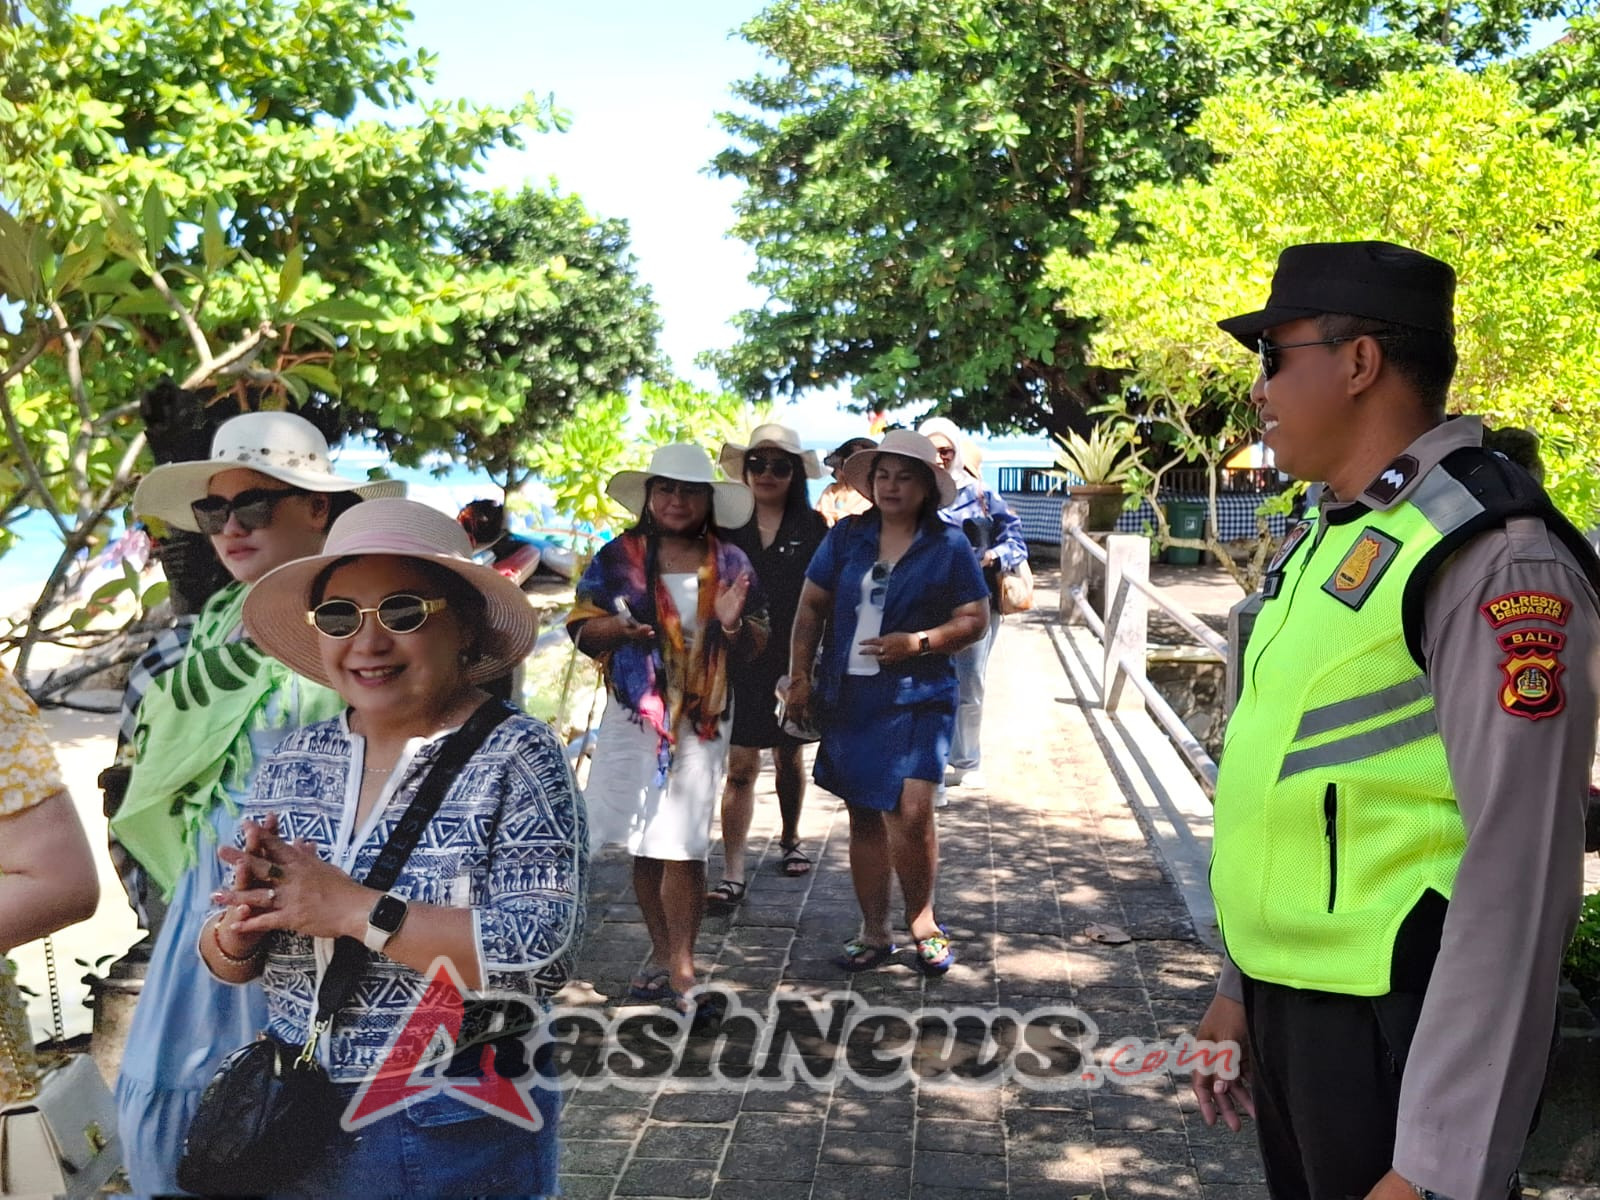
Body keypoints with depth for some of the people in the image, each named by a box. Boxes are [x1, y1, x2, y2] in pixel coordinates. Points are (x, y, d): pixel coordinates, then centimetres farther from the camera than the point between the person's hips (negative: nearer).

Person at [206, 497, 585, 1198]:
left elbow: (541, 956, -24)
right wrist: (240, 925, -16)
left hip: (457, 1136, -5)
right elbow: (228, 964, 6)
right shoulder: (294, 763, 1)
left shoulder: (516, 758, -14)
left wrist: (357, 910, -25)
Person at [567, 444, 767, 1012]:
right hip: (634, 713, 1)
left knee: (682, 846, -6)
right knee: (644, 844, 8)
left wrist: (732, 623, -14)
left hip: (701, 719, -1)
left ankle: (681, 970, 0)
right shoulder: (618, 557, 4)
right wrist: (618, 628, -17)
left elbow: (754, 648, 8)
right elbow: (581, 625, 4)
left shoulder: (730, 563, 5)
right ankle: (661, 952, 24)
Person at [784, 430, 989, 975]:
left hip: (915, 697, -3)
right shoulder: (846, 537, 8)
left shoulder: (949, 546, 0)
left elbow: (975, 619, 0)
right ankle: (874, 931, 21)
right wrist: (800, 676, 4)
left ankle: (922, 921, 9)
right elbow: (811, 607, 11)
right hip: (847, 697, 4)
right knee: (863, 816, 9)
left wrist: (918, 642, -15)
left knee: (910, 811, -14)